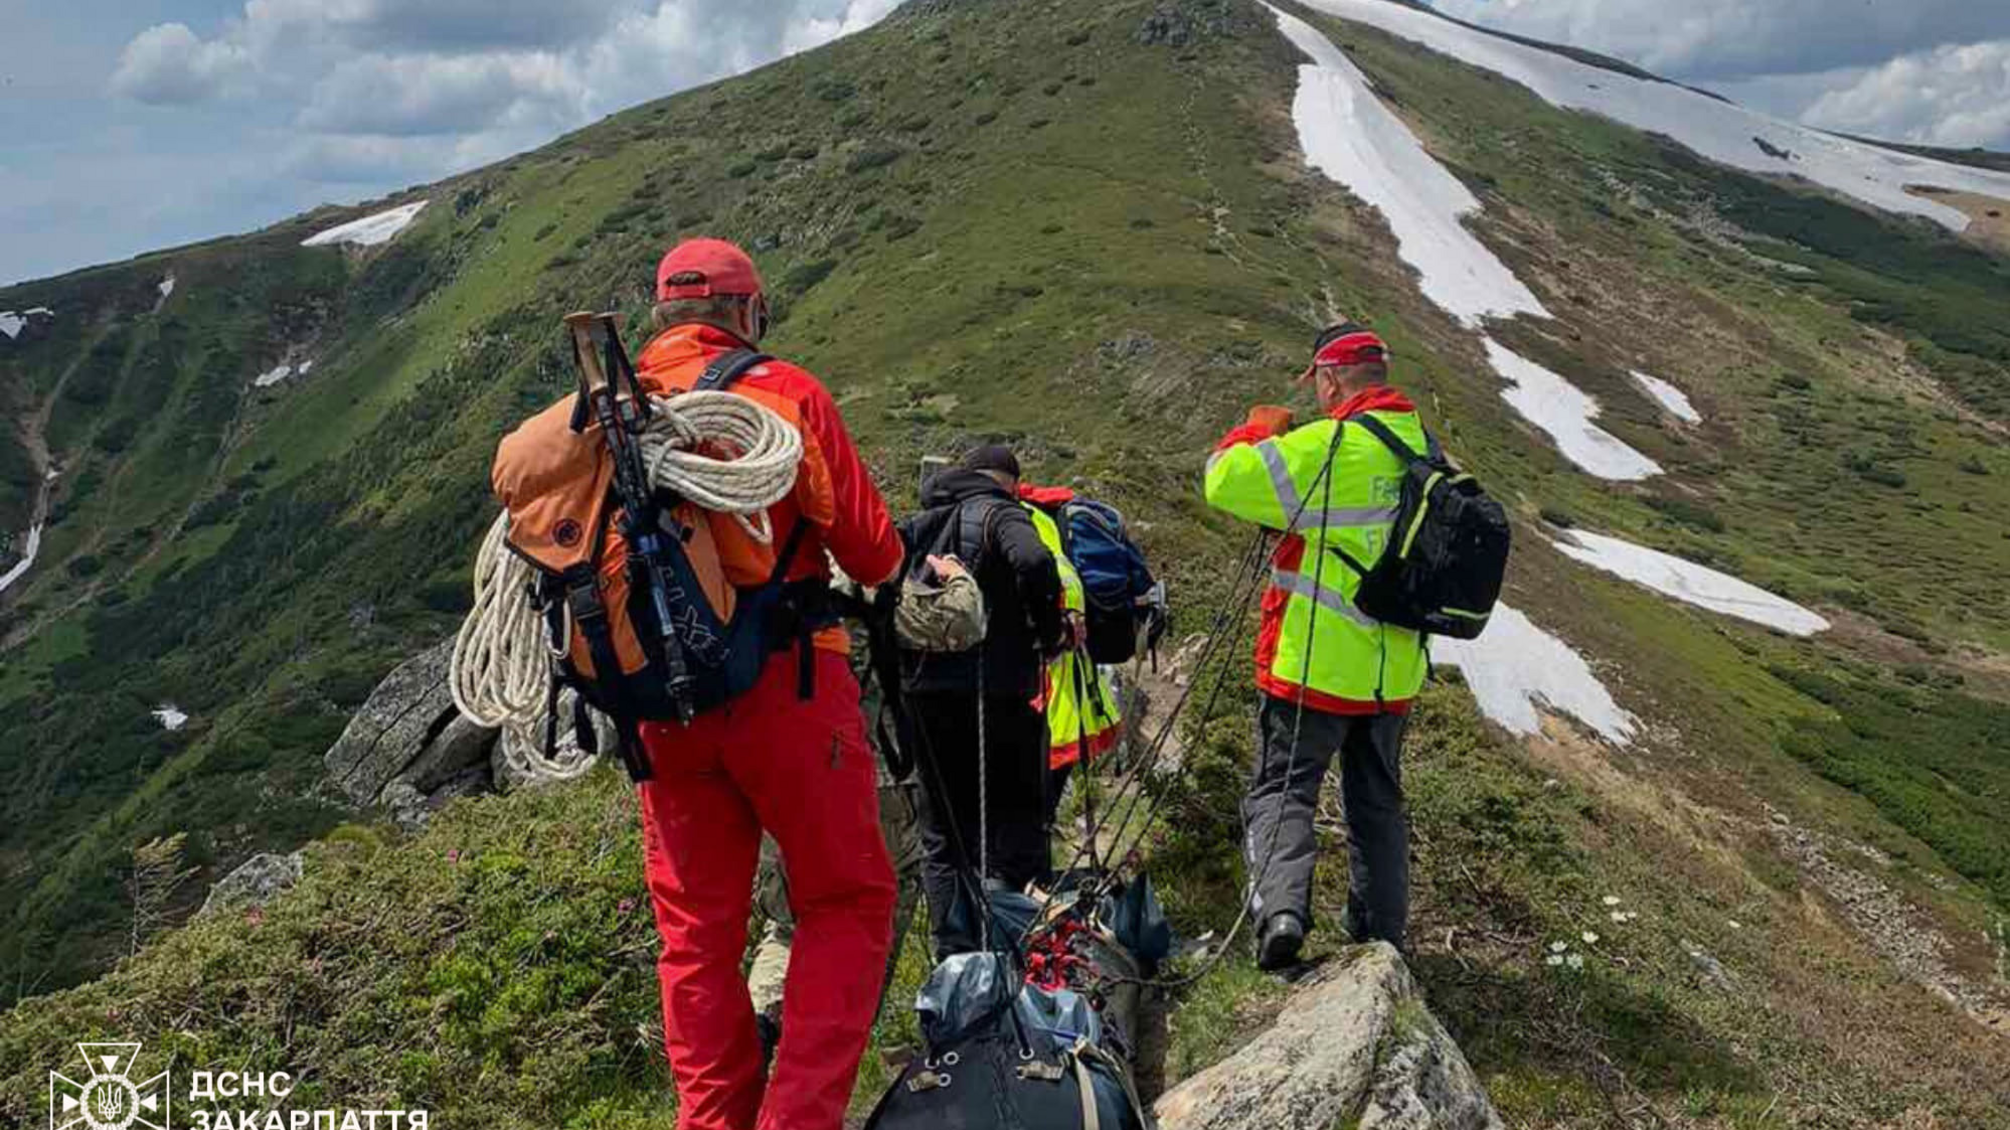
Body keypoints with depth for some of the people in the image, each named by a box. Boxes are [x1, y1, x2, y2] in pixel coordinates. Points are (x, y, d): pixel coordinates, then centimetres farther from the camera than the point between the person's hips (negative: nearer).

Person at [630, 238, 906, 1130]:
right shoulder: (785, 393, -5)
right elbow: (875, 555, -4)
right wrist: (892, 562, 19)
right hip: (784, 685, -4)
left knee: (697, 929, 15)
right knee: (846, 904, 10)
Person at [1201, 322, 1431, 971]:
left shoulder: (1328, 448, -17)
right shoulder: (1423, 446, 6)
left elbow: (1227, 481, -14)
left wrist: (1259, 431, 3)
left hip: (1314, 666, -6)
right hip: (1393, 670, 7)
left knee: (1281, 791, 2)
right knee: (1378, 801, 18)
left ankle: (1280, 908, -17)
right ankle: (1382, 936, 26)